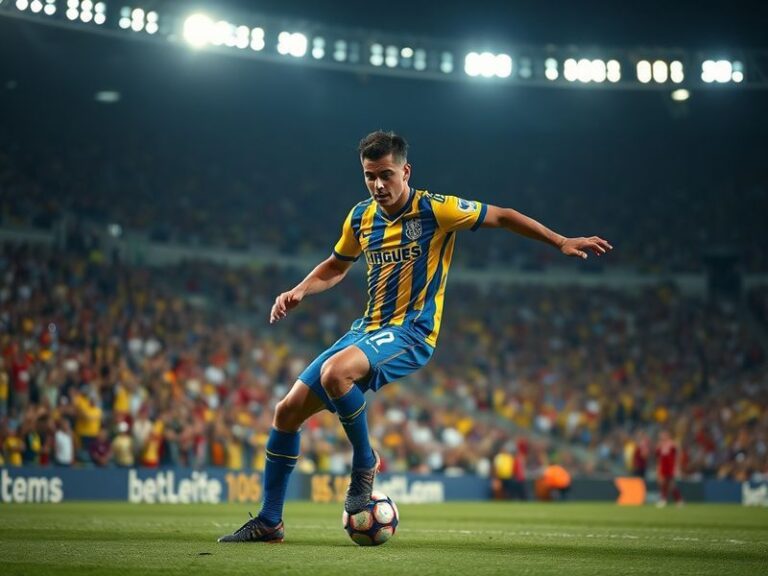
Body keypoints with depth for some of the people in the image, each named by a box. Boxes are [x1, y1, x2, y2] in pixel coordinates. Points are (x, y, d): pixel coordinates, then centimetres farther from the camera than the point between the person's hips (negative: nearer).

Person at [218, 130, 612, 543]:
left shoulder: (434, 210, -9)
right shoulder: (361, 217, 8)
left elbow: (502, 216, -2)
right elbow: (335, 267, 25)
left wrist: (561, 242, -6)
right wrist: (298, 293, 8)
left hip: (410, 333, -7)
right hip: (367, 330, 7)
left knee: (335, 371, -36)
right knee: (287, 411, 0)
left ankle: (365, 463, -12)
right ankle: (269, 521, 11)